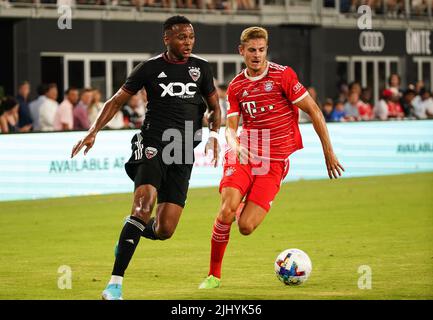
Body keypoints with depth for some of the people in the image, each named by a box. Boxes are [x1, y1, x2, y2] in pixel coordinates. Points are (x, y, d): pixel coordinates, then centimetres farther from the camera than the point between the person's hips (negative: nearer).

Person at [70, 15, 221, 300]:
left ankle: (130, 232, 33)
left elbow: (215, 106, 20)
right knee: (143, 209, -28)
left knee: (165, 230, -4)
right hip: (153, 145, -3)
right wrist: (93, 132, -2)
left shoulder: (201, 68, 9)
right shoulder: (150, 68, 2)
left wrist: (214, 134, 0)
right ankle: (116, 282, -25)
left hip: (183, 153, 3)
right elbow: (117, 101, 9)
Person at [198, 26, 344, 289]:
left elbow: (314, 111, -1)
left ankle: (245, 208, 28)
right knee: (226, 211, -22)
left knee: (245, 227, -11)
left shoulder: (282, 75, -4)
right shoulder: (236, 87, 8)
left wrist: (329, 153, -2)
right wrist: (234, 144, -18)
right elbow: (231, 126, 7)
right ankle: (214, 274, -4)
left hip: (274, 163, -2)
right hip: (243, 157, 2)